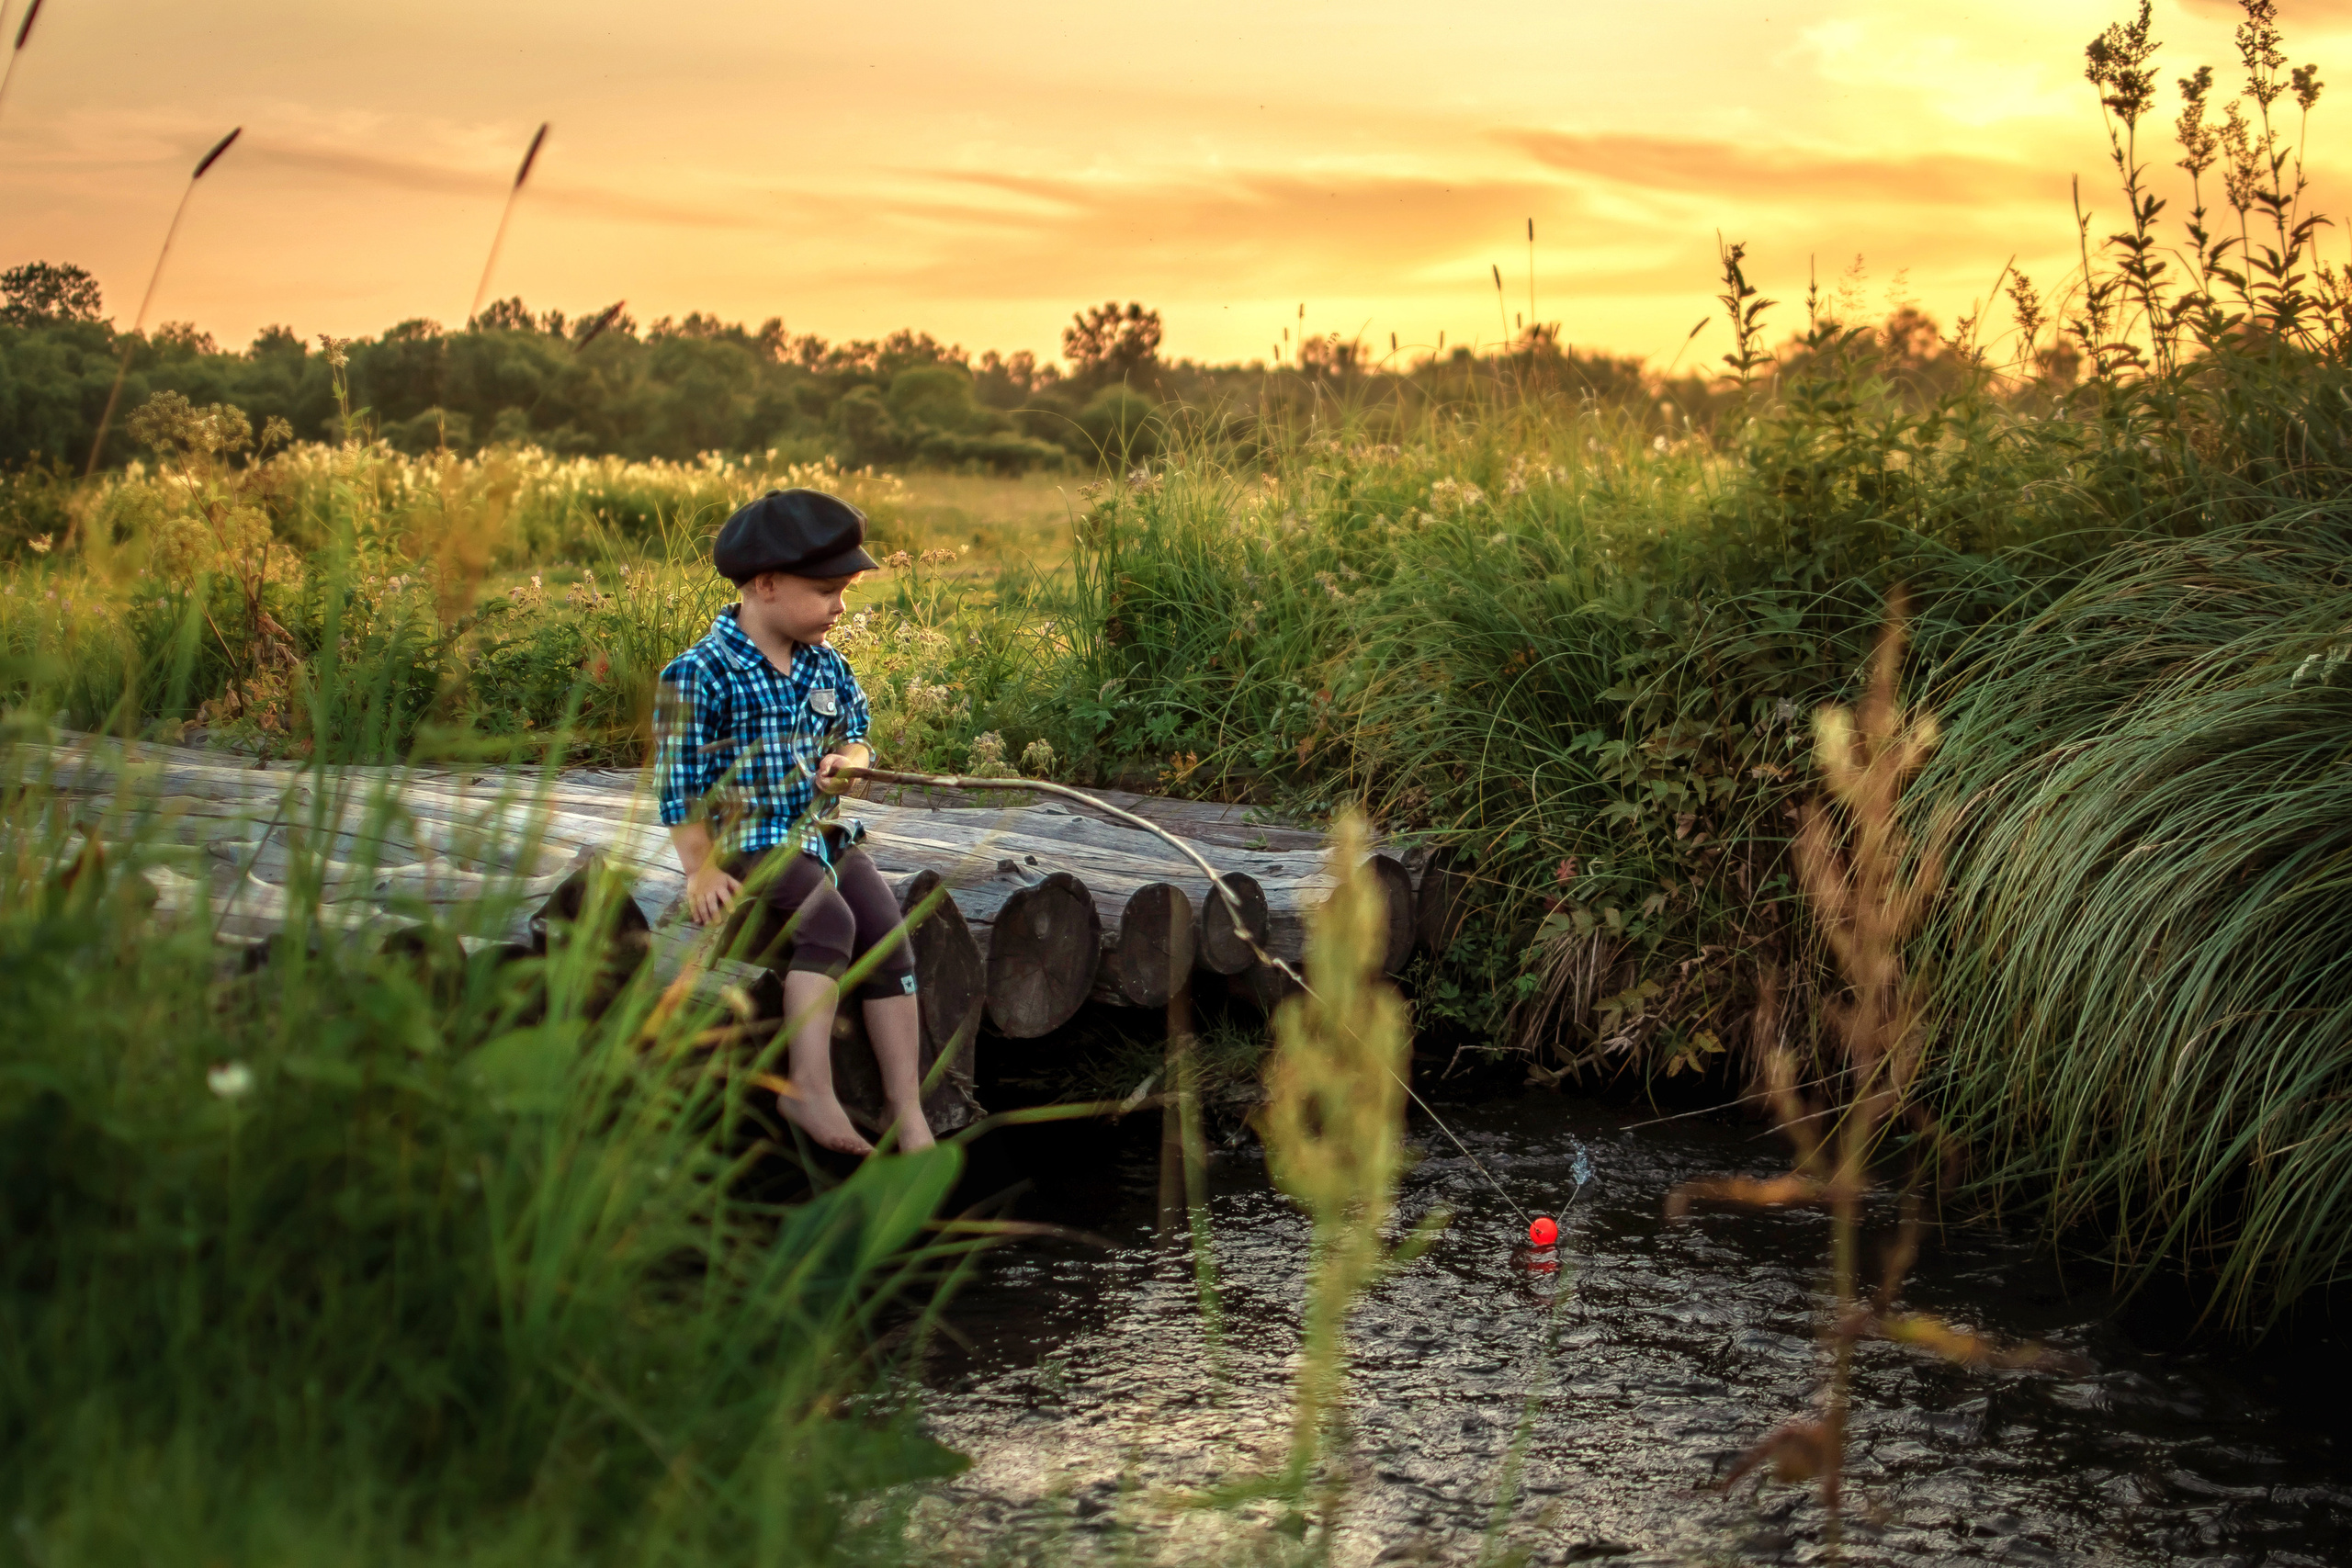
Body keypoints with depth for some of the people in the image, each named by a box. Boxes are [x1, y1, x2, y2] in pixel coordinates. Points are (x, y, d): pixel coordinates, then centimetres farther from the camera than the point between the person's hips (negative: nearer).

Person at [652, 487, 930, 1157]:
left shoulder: (825, 664, 10)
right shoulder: (701, 673, -11)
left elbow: (854, 736, 21)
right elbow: (680, 780, -10)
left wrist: (847, 762, -4)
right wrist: (701, 870, -14)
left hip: (826, 834, 6)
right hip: (749, 845, -6)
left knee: (888, 933, -13)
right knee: (830, 921, -30)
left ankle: (907, 1107, -11)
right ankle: (810, 1088, -31)